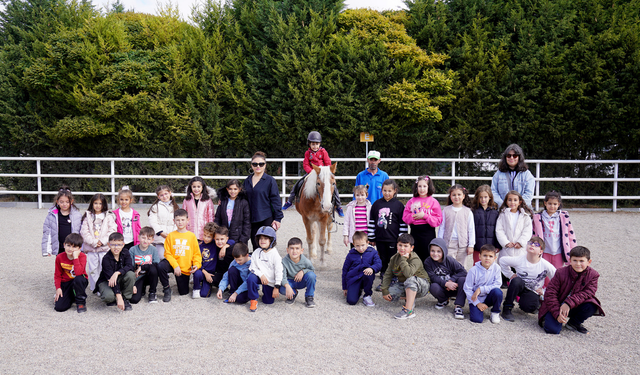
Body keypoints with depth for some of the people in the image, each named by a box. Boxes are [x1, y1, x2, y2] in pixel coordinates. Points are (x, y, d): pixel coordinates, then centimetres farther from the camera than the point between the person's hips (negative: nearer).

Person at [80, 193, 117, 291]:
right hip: (91, 248, 2)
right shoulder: (87, 217, 7)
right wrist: (94, 242, -10)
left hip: (105, 247, -1)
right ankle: (94, 289, 15)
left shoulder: (109, 216, 4)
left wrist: (102, 241, -11)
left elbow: (112, 231, -2)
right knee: (92, 269, 5)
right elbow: (84, 232, 0)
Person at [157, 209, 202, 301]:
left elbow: (197, 254, 1)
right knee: (160, 266, -34)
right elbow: (167, 253, -4)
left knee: (183, 292, 5)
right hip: (172, 263, 0)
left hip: (185, 268, 0)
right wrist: (175, 266, -17)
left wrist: (196, 264, -17)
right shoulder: (171, 236, -1)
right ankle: (166, 289, -11)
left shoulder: (192, 236, -1)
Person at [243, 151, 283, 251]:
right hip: (252, 220, 5)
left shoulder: (270, 180, -5)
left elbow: (275, 200, -6)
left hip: (266, 219, -4)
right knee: (256, 247, 11)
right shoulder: (247, 181, 9)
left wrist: (277, 218, -8)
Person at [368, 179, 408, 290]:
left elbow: (403, 224, -1)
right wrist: (371, 238, 9)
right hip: (380, 239, 3)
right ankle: (383, 281, 23)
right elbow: (372, 222, 10)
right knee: (382, 260, 12)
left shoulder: (399, 205, -2)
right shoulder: (376, 204, 6)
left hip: (393, 239, -3)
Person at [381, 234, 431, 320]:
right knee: (388, 294, -17)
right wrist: (385, 291, -13)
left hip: (422, 286, -6)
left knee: (411, 280, -40)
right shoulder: (394, 258, -3)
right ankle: (410, 299, 6)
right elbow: (388, 275, -4)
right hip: (403, 284, 6)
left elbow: (408, 273, -41)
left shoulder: (415, 260, -22)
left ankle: (409, 310, -37)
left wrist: (403, 259, -32)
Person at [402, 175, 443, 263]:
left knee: (427, 258, 1)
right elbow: (405, 218, 5)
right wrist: (414, 216, -12)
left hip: (428, 232, -3)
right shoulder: (412, 201, 7)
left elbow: (438, 220, -6)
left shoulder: (433, 201, -1)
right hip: (414, 232, 3)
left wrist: (425, 216, -15)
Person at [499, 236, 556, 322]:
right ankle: (507, 308, -23)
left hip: (533, 292, 0)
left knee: (528, 307, -32)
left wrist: (544, 291, -6)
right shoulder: (519, 260, -14)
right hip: (518, 286, 1)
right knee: (516, 281, -37)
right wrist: (510, 274, -3)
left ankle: (536, 302, 9)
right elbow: (502, 260, 0)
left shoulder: (546, 265, -15)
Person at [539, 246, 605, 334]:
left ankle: (574, 323, 1)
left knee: (592, 306, -27)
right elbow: (550, 293, -15)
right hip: (557, 306, -3)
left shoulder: (593, 275, -8)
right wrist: (557, 314, -26)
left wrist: (569, 303, -34)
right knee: (552, 329, -26)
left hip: (574, 307, 3)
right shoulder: (561, 273, -14)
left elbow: (588, 293, -20)